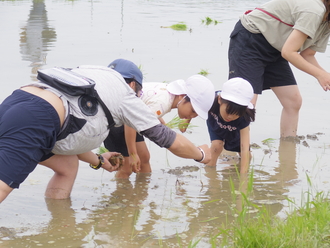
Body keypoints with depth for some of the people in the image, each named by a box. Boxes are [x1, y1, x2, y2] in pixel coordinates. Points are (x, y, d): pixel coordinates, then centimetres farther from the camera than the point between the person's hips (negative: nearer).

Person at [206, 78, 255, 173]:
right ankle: (211, 163, 1)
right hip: (215, 123, 0)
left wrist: (243, 174, -52)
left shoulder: (243, 118, -44)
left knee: (247, 157, 7)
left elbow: (245, 149, -46)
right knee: (217, 145, -26)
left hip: (234, 130, 0)